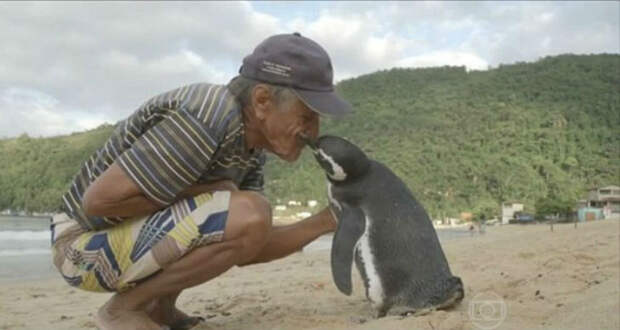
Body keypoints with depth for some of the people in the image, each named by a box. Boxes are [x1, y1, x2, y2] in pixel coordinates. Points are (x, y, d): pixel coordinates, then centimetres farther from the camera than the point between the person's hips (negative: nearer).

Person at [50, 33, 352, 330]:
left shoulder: (251, 138, 1)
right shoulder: (206, 121, -28)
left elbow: (244, 251, 1)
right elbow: (98, 200, -27)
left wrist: (326, 220, -6)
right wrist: (200, 192, -19)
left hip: (136, 233, 9)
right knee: (249, 215, -26)